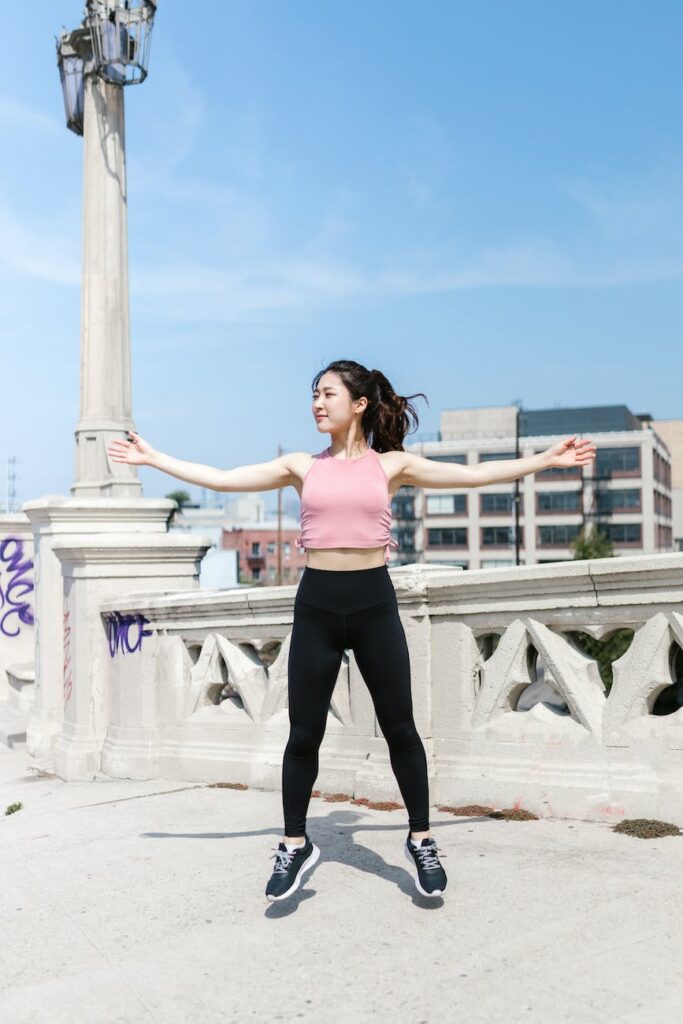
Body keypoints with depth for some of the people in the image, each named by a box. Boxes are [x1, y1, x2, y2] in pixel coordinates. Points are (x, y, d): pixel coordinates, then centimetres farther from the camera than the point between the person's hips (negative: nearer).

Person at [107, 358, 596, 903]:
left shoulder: (391, 464, 5)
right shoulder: (301, 466, 7)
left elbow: (473, 474, 6)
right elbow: (221, 478, 7)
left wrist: (545, 459, 4)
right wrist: (154, 458, 8)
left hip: (374, 601, -1)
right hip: (317, 602, 1)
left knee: (399, 728, 5)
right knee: (304, 733, 5)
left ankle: (421, 840, 23)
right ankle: (295, 845, 22)